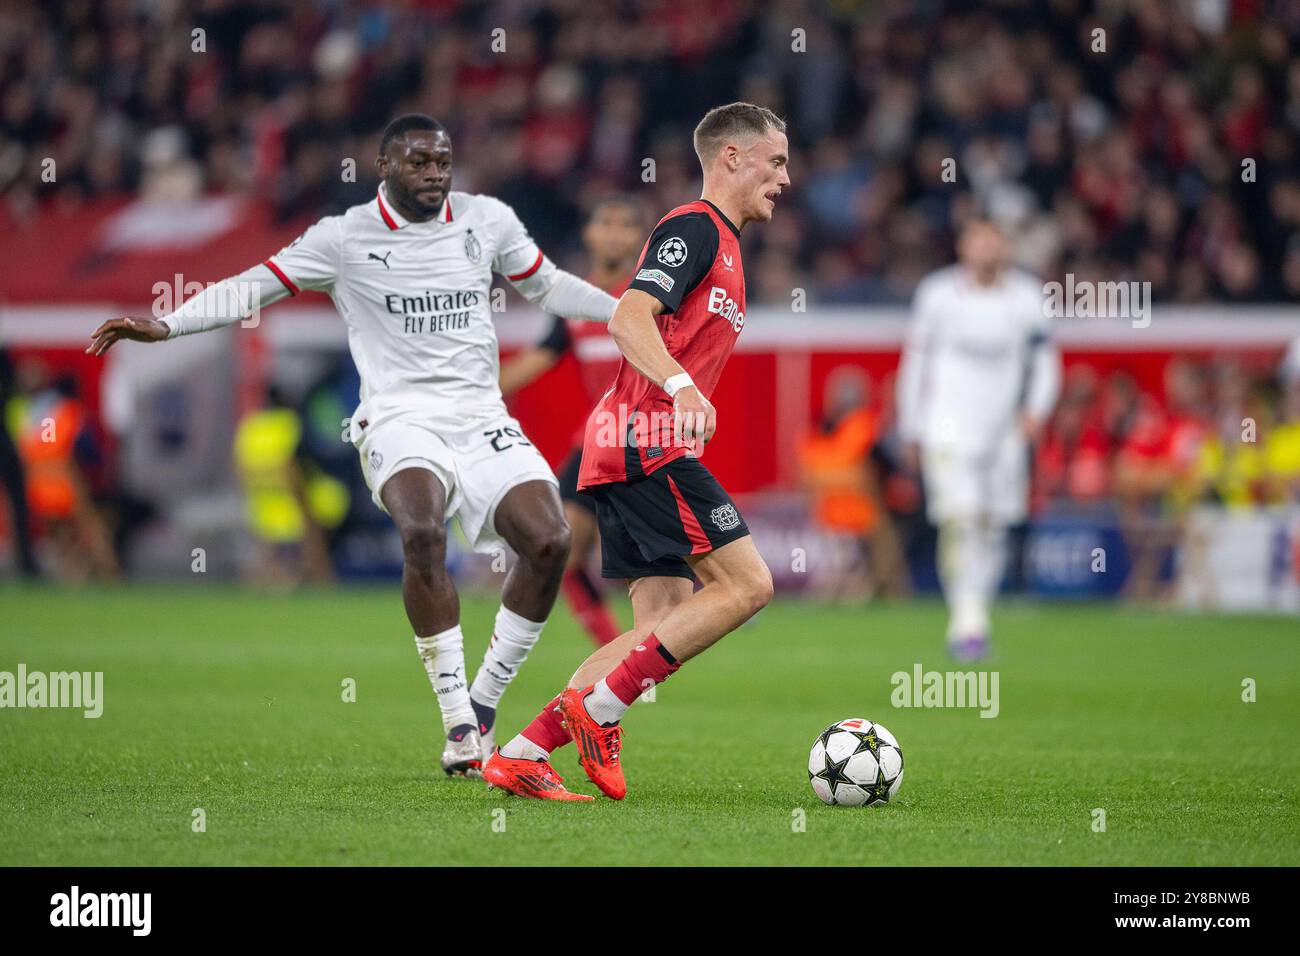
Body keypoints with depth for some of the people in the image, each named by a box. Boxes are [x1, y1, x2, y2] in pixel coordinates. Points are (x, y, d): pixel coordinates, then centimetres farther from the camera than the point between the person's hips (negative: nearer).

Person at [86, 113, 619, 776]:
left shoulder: (487, 220, 12)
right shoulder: (344, 238, 2)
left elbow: (546, 287, 26)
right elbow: (251, 288, 1)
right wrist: (163, 326, -11)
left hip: (480, 417, 4)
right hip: (400, 419, -4)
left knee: (548, 542, -16)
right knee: (423, 532, -32)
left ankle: (485, 701, 3)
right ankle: (458, 723, -24)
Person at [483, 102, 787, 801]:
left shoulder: (720, 244, 24)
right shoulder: (694, 228, -7)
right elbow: (628, 320, -21)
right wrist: (682, 388, -35)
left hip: (629, 452, 10)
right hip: (649, 444, -10)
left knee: (666, 628, 4)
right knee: (746, 585, -13)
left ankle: (520, 756, 0)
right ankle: (596, 710, -12)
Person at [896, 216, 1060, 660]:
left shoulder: (1026, 298, 2)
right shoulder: (937, 294, -2)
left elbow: (1044, 359, 10)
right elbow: (915, 360, 6)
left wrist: (1036, 409, -7)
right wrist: (911, 429, 7)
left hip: (1004, 432, 3)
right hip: (949, 429, -3)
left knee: (992, 529, 7)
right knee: (959, 522, -18)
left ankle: (970, 624, 21)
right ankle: (967, 620, -17)